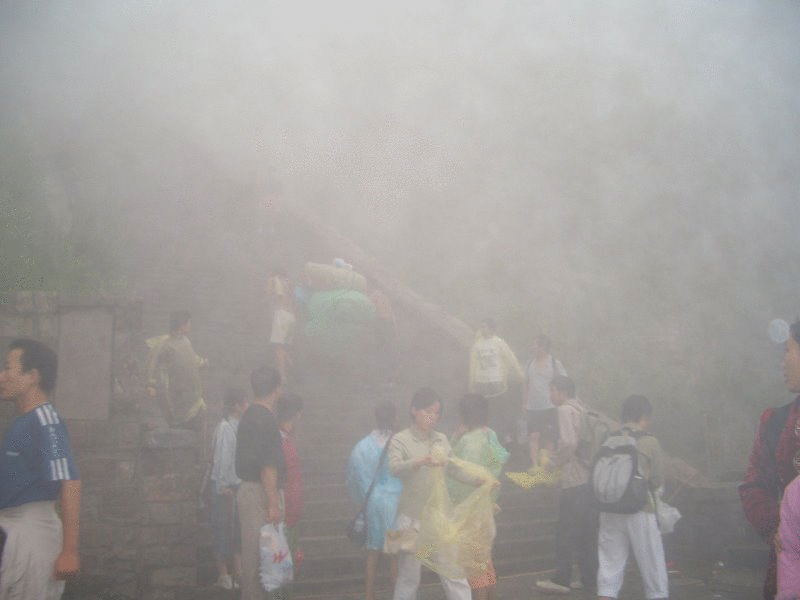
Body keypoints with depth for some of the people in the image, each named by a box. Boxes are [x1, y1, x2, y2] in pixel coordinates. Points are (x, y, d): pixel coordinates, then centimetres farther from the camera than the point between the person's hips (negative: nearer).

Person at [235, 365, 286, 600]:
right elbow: (268, 466, -21)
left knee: (252, 549, 15)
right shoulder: (266, 419, -18)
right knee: (259, 550, -3)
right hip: (260, 492, -10)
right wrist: (274, 503, -20)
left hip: (247, 490, 10)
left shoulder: (249, 415, 12)